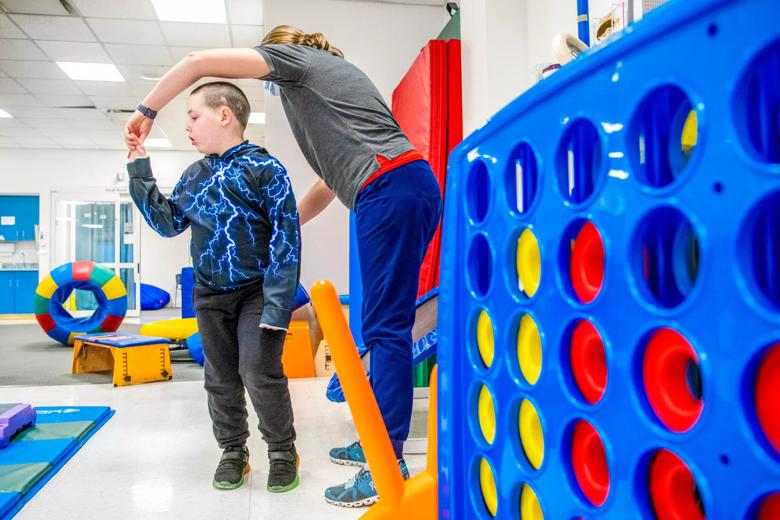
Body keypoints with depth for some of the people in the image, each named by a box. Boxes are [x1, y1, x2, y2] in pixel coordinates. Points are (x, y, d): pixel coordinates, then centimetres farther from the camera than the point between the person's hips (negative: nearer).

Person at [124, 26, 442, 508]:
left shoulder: (294, 57, 12)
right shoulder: (332, 73, 35)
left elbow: (198, 61, 3)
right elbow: (333, 178, 32)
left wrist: (146, 111, 17)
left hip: (390, 189, -9)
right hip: (414, 185, 9)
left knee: (386, 328, -10)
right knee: (386, 325, 11)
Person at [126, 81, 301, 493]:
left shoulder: (263, 168, -13)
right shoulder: (193, 175, 8)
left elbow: (285, 239, -17)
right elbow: (167, 223, 11)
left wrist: (277, 304, -22)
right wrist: (139, 172, 6)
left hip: (257, 291, -6)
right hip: (210, 294, 6)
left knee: (260, 373, -10)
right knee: (220, 378, 11)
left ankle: (282, 451, 12)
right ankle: (233, 450, 29)